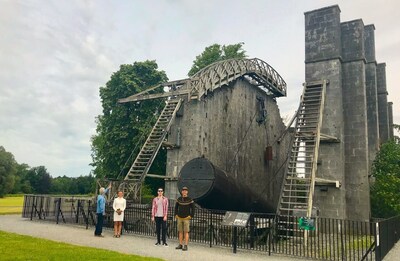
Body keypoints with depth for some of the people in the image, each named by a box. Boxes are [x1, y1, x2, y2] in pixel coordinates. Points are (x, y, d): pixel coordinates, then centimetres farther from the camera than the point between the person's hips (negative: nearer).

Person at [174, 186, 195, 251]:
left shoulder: (190, 200, -7)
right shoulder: (179, 199, 4)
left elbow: (193, 209, -4)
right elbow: (176, 207, 14)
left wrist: (191, 216, -11)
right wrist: (176, 215, 6)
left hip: (186, 218, -4)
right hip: (179, 218, 4)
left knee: (186, 232, -4)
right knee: (180, 232, 8)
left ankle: (185, 246, -2)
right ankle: (180, 245, 16)